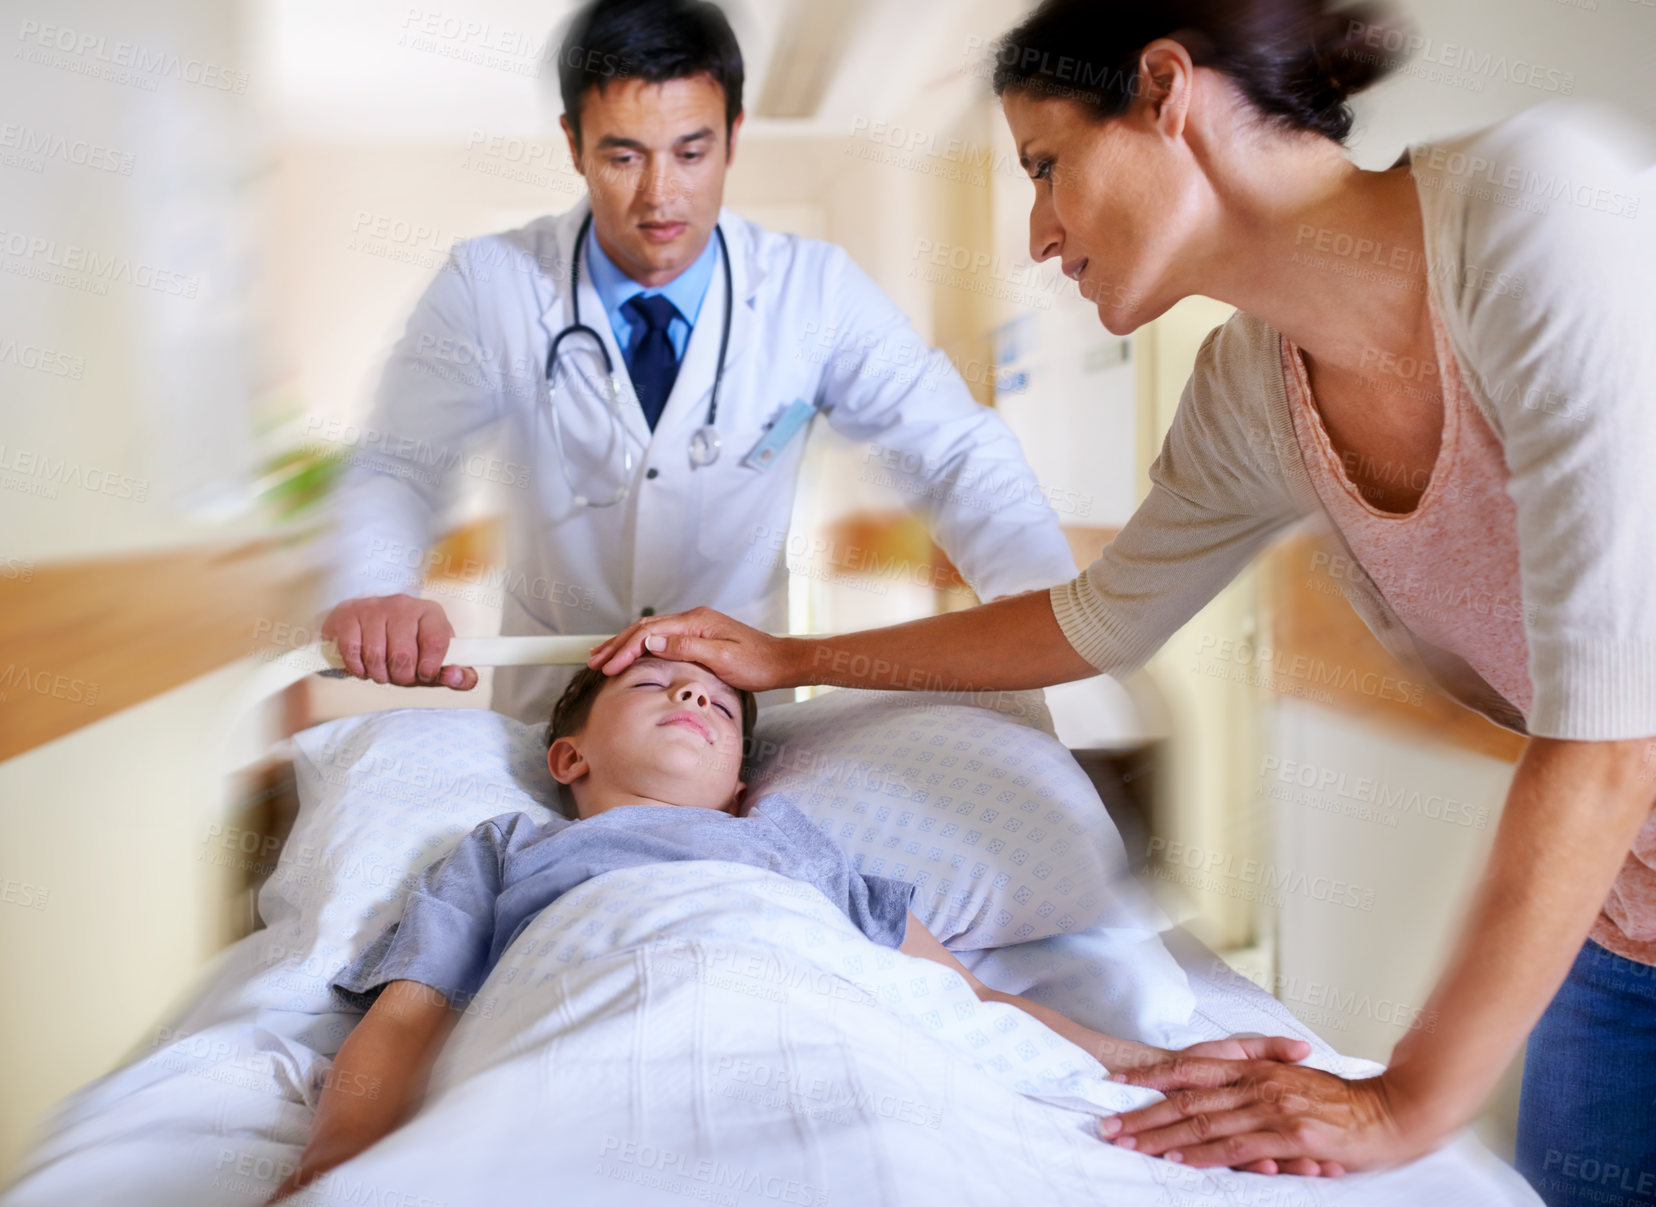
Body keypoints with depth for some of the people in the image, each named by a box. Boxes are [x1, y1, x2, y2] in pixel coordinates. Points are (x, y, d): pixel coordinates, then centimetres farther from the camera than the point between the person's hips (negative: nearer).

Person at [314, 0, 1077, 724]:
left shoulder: (817, 292, -9)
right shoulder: (489, 286, -10)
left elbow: (954, 453, -11)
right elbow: (399, 466, -14)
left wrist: (1040, 597, -30)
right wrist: (369, 592, -37)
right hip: (549, 704, 0)